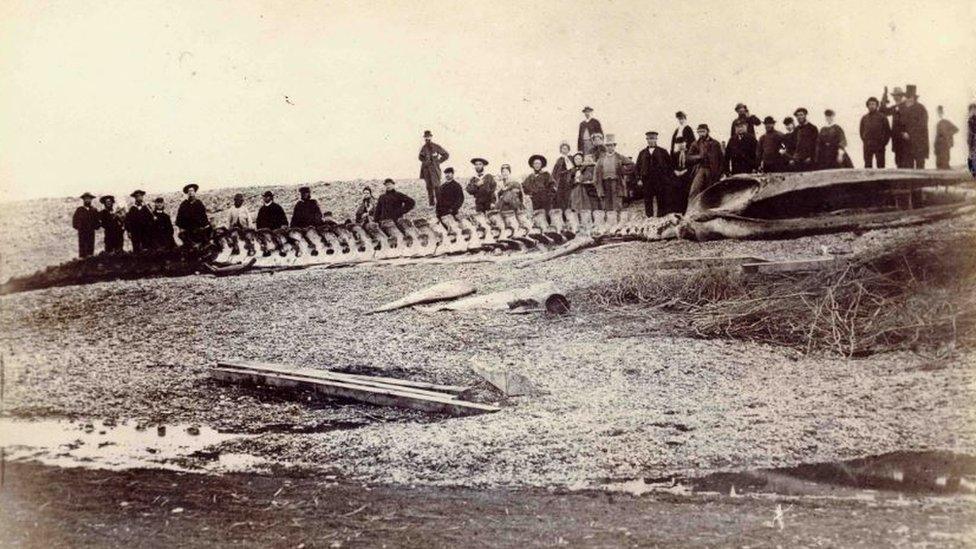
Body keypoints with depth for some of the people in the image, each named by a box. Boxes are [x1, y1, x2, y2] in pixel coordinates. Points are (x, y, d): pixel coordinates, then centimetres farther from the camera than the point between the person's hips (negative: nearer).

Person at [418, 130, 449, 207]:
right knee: (429, 186, 6)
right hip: (426, 169, 4)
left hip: (434, 170, -4)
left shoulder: (436, 147, -4)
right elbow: (420, 156, 25)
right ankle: (431, 202, 12)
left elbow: (446, 155, 2)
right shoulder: (424, 148, 8)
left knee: (436, 186, -10)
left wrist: (438, 161, -2)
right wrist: (425, 161, 6)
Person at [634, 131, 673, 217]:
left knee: (662, 202, -1)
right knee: (648, 203, 0)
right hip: (647, 182, 2)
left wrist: (668, 178, -3)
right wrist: (639, 179, 3)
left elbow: (669, 165, 6)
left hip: (661, 180, -2)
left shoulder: (663, 152, 8)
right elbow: (637, 167, 13)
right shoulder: (642, 153, 14)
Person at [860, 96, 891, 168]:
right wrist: (865, 141, 8)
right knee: (867, 165, 4)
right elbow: (862, 131, 18)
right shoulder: (864, 118, 10)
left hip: (879, 146, -3)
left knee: (880, 165, -2)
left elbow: (888, 131, 2)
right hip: (867, 146, 3)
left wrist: (883, 143, -2)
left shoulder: (882, 117, 0)